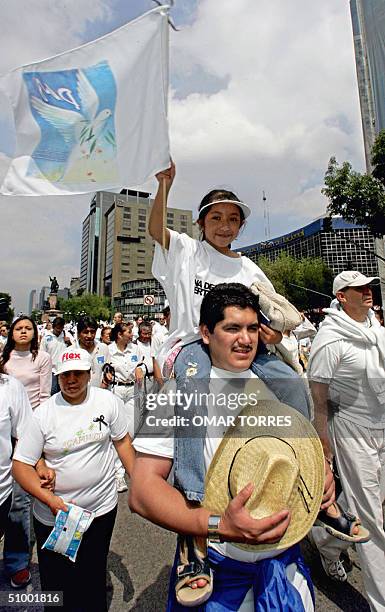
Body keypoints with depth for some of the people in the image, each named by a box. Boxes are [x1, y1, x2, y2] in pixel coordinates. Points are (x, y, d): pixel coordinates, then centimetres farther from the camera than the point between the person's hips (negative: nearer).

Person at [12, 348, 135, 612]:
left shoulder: (108, 401, -10)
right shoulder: (44, 413, -13)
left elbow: (122, 441, 0)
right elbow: (21, 465, -9)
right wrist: (51, 500, -20)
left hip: (102, 509, 1)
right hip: (54, 516, -1)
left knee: (94, 578, 20)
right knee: (56, 583, 16)